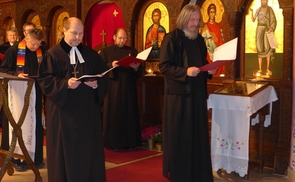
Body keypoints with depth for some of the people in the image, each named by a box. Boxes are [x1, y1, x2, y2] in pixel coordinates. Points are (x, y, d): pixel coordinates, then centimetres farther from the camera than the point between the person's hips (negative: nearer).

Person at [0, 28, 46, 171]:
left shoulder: (43, 51, 1)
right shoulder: (14, 50, -8)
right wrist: (16, 75, -19)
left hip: (36, 94, 3)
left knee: (35, 126, 8)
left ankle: (36, 157, 19)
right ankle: (18, 159, 14)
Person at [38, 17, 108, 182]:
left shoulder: (91, 54, 10)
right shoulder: (53, 54, -2)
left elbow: (104, 76, 8)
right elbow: (45, 79, -9)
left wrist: (96, 83, -14)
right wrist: (65, 84, -23)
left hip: (88, 109, 3)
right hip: (63, 110, -3)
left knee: (88, 147, 7)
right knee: (65, 149, 2)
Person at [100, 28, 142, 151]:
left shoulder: (132, 51, 12)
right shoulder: (106, 51, 6)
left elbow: (139, 71, 7)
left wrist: (136, 68, -15)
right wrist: (111, 65, -20)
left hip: (129, 89, 2)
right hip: (113, 88, -2)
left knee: (129, 114, 3)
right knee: (113, 114, -2)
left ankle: (129, 141, 11)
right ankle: (113, 143, 6)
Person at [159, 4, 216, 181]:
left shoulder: (199, 40, 13)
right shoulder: (171, 38, -7)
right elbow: (164, 66, -12)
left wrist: (209, 70, -2)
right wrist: (185, 72, -24)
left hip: (197, 92, 6)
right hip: (178, 93, -6)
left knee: (198, 133, 9)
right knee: (179, 134, 0)